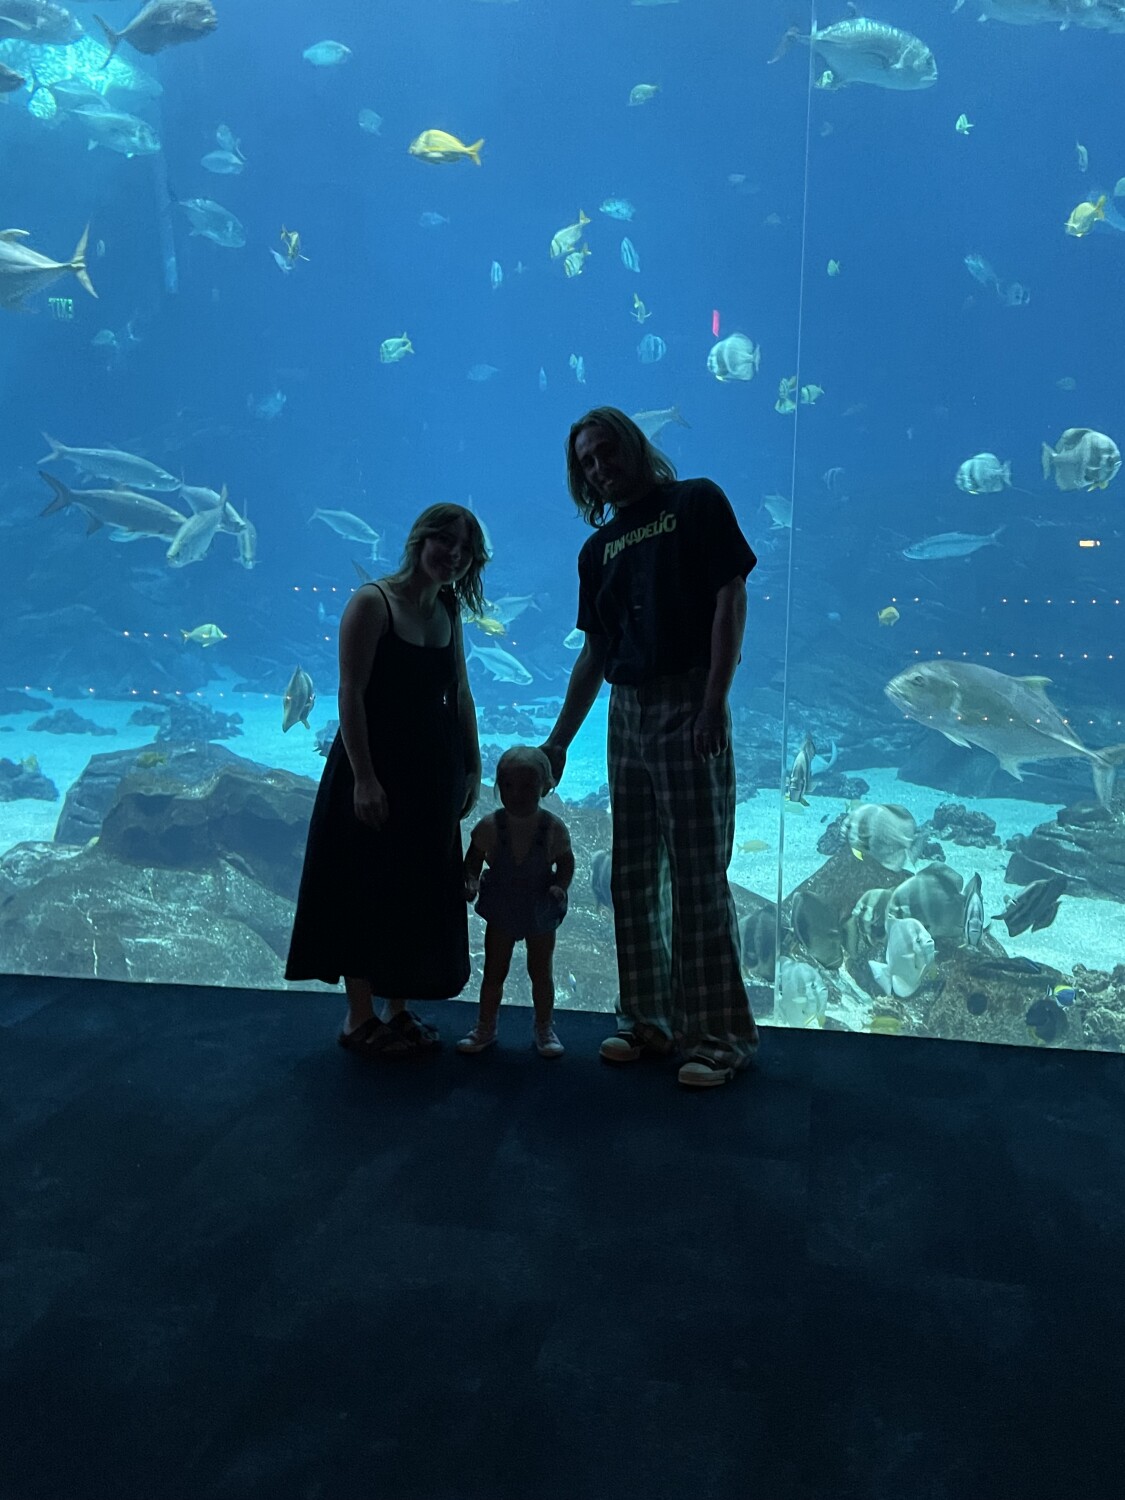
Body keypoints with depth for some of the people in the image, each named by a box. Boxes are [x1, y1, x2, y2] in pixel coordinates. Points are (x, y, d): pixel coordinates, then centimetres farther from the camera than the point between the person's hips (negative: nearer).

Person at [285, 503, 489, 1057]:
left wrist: (472, 767, 9)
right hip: (376, 767, -7)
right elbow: (351, 693, -16)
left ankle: (399, 1011, 24)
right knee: (367, 889, 2)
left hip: (434, 772, 7)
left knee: (421, 892, 11)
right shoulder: (373, 602, -11)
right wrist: (363, 777, -21)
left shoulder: (448, 612, 9)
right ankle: (360, 1017, 14)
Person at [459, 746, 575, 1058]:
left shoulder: (554, 828, -16)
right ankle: (485, 1027, 28)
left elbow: (566, 862, -3)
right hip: (501, 912, 0)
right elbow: (473, 859, -4)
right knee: (494, 972, 12)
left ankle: (544, 1028, 31)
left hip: (541, 913, 0)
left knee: (541, 973, 14)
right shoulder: (489, 827, -16)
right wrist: (471, 882, -22)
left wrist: (560, 886, -20)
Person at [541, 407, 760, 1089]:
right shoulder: (598, 549, 17)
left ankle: (721, 1033, 3)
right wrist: (559, 740, 14)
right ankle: (647, 1019, 20)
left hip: (688, 706, -6)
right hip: (626, 713, 6)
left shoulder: (697, 503, 1)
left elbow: (731, 597, -7)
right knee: (633, 875, 8)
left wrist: (715, 700, -16)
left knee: (699, 873, -6)